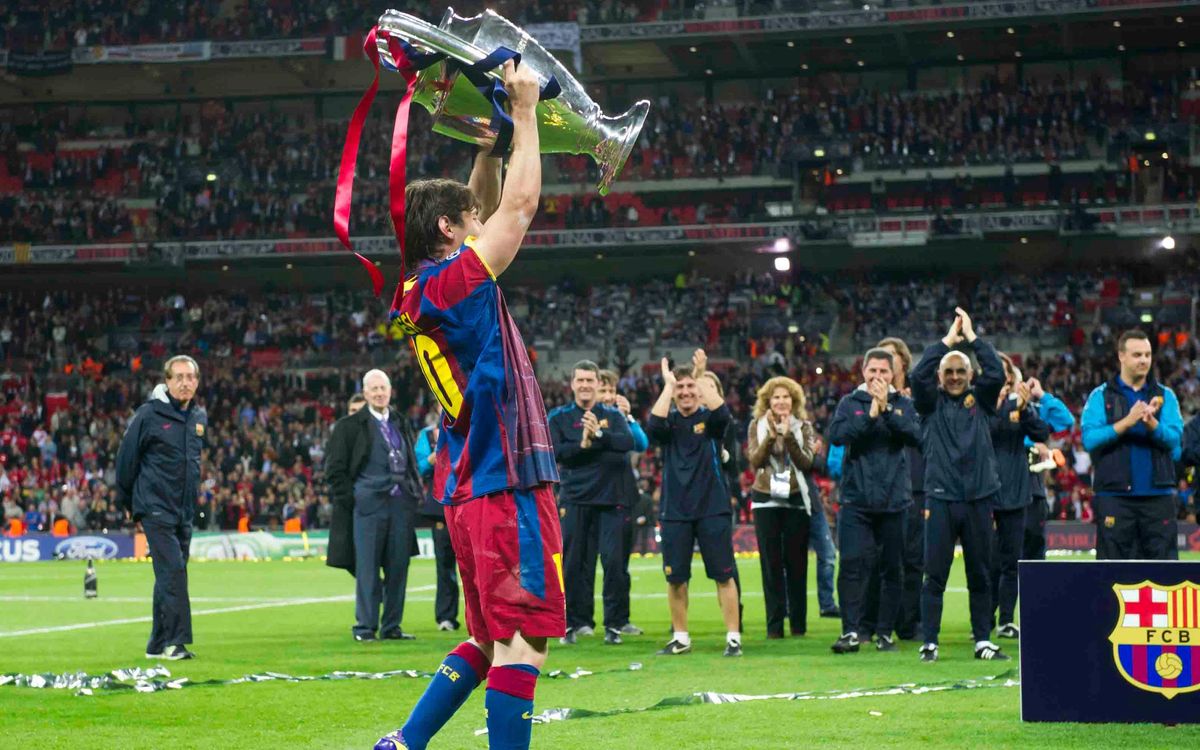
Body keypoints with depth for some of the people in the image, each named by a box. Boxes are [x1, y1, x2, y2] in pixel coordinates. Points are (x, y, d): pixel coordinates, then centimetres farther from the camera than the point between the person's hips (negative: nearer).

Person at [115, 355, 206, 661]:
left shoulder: (200, 417, 10)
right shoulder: (149, 414, -9)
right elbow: (126, 457, -1)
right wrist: (128, 502, 7)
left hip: (184, 511, 6)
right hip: (156, 509, -6)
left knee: (171, 575, 9)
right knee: (172, 570, -16)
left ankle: (159, 643, 15)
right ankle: (174, 640, -16)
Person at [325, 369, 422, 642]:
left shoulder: (401, 424, 17)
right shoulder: (349, 426, 0)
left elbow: (412, 462, 24)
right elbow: (335, 468, -2)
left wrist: (414, 494, 12)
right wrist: (350, 500, -8)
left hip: (401, 504, 5)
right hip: (369, 504, -5)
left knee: (398, 567, 4)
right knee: (367, 568, -4)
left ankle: (392, 627, 10)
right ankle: (365, 627, 1)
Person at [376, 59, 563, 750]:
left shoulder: (421, 294, 14)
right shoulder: (453, 282, -11)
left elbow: (487, 207, 26)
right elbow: (520, 204, -10)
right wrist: (524, 110, -2)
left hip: (469, 487, 10)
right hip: (508, 484, -10)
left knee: (489, 641, 16)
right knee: (524, 640, -9)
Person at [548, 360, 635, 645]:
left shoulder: (613, 415, 7)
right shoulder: (559, 417, 7)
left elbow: (628, 443, -11)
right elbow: (554, 451, -7)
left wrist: (599, 434, -27)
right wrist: (582, 444, -21)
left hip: (610, 499, 0)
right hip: (574, 499, 0)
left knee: (614, 561, -4)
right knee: (573, 563, 1)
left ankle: (613, 625, 4)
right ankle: (575, 621, 11)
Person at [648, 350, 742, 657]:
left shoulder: (709, 419, 4)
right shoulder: (670, 422, 7)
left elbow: (721, 412, -20)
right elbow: (654, 424, -17)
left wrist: (701, 377, -16)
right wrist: (667, 384, -12)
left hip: (712, 508, -2)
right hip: (675, 511, 2)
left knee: (724, 575, -2)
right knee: (675, 577, 4)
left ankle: (733, 637, 2)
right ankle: (680, 638, 17)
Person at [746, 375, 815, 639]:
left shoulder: (803, 426, 4)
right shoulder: (757, 426, 5)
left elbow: (806, 462, -7)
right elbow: (755, 461, -6)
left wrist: (788, 435, -18)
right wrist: (771, 436, -19)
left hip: (796, 500, 0)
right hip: (766, 501, 0)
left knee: (796, 562, 1)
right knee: (771, 563, -1)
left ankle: (799, 622, 8)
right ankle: (774, 624, 2)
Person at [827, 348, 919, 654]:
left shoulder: (904, 404, 8)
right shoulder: (850, 403, 8)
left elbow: (913, 435, -9)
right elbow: (836, 435, -8)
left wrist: (886, 409, -18)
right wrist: (870, 414, -16)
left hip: (894, 500, 1)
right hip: (856, 499, -1)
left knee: (891, 569, 5)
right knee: (852, 564, -10)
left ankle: (885, 633, 13)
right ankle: (851, 631, -10)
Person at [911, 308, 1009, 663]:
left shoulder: (979, 400, 11)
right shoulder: (931, 402, 7)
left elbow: (996, 373, -6)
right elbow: (919, 374, -11)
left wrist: (972, 336, -3)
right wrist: (948, 339, -7)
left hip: (978, 499, 2)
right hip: (940, 498, -2)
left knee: (979, 576, 8)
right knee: (935, 576, -2)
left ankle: (983, 641, 15)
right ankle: (929, 643, 1)